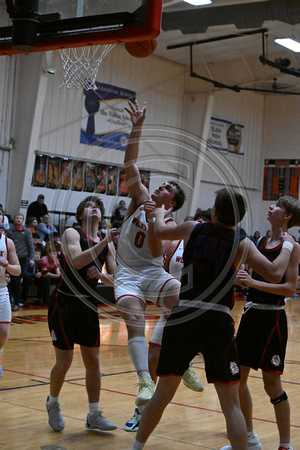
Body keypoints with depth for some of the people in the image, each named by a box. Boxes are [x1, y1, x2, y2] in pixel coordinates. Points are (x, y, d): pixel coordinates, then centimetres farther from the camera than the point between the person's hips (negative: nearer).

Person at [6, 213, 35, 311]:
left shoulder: (27, 232, 3)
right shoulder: (9, 231, 9)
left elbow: (31, 246, 3)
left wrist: (32, 258, -5)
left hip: (21, 258, -2)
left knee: (17, 281, -5)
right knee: (12, 281, 1)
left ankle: (16, 303, 1)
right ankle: (15, 299, 12)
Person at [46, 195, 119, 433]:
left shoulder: (105, 243, 7)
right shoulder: (71, 233, -8)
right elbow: (77, 261, -27)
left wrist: (101, 276, -16)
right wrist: (104, 241, -29)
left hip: (88, 305, 5)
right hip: (64, 304, -5)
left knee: (93, 361, 4)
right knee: (64, 363, 0)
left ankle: (94, 416, 13)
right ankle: (53, 403, 27)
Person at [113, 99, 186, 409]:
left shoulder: (170, 224, 2)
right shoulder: (141, 198, 7)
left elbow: (157, 252, -15)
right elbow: (130, 164, 1)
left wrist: (151, 220, -23)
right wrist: (136, 128, -4)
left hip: (152, 272, 0)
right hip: (126, 273, 1)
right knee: (134, 320, -22)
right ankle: (145, 381, -32)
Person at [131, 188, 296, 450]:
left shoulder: (193, 229, 6)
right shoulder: (241, 244, -1)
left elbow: (158, 232, 23)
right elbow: (274, 274, -8)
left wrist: (159, 213, 45)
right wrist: (287, 245, 10)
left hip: (182, 318, 3)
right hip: (217, 321, -3)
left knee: (163, 393, 18)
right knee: (231, 404, 3)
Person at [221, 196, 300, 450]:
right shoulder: (261, 242, 11)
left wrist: (254, 283, -25)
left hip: (272, 318, -7)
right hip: (251, 314, 7)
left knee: (272, 383, -2)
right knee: (238, 377, 10)